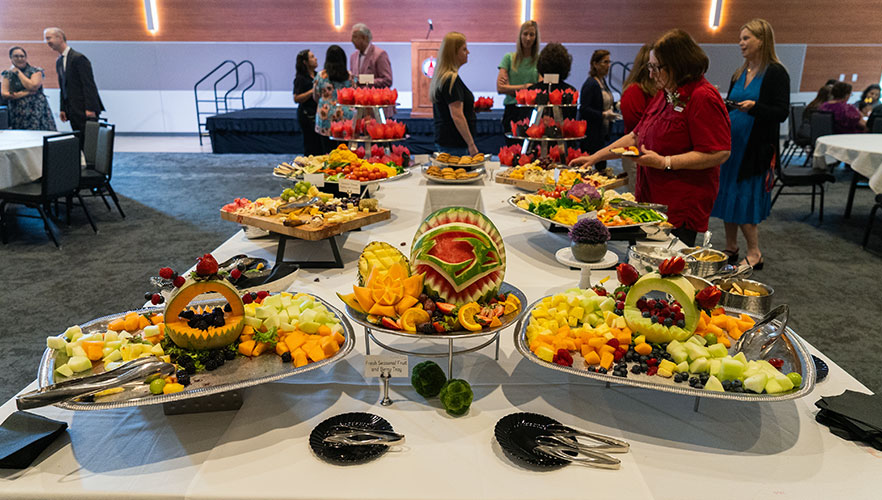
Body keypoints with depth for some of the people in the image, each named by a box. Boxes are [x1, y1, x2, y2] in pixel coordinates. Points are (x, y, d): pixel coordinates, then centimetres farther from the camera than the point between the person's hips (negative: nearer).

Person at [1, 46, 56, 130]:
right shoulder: (8, 74, 13)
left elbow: (33, 86, -12)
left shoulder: (36, 71, 5)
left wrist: (18, 72, -3)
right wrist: (25, 93, -9)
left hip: (36, 111, -2)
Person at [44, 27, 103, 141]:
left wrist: (90, 108, -20)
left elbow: (89, 84, -14)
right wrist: (63, 109, 13)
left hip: (85, 110, -8)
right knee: (79, 143, 4)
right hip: (73, 112, 8)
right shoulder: (58, 61, 18)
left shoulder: (78, 58, -9)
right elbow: (63, 87, 20)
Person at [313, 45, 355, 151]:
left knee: (328, 153, 3)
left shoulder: (320, 75, -2)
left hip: (325, 117, 0)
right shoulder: (349, 76, -2)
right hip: (345, 117, 0)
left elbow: (316, 97, 8)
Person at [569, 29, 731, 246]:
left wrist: (665, 162, -18)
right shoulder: (664, 96, 16)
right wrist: (595, 157, 17)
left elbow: (719, 153, -19)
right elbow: (636, 136, 23)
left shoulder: (703, 98, -13)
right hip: (651, 198, 8)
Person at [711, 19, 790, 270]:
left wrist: (754, 106, -28)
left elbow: (782, 113, -14)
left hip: (756, 148, -7)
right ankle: (731, 248, 21)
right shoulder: (739, 74, 13)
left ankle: (754, 253, 8)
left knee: (745, 200, -5)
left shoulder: (776, 73, -8)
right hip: (731, 143, 7)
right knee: (727, 195, 9)